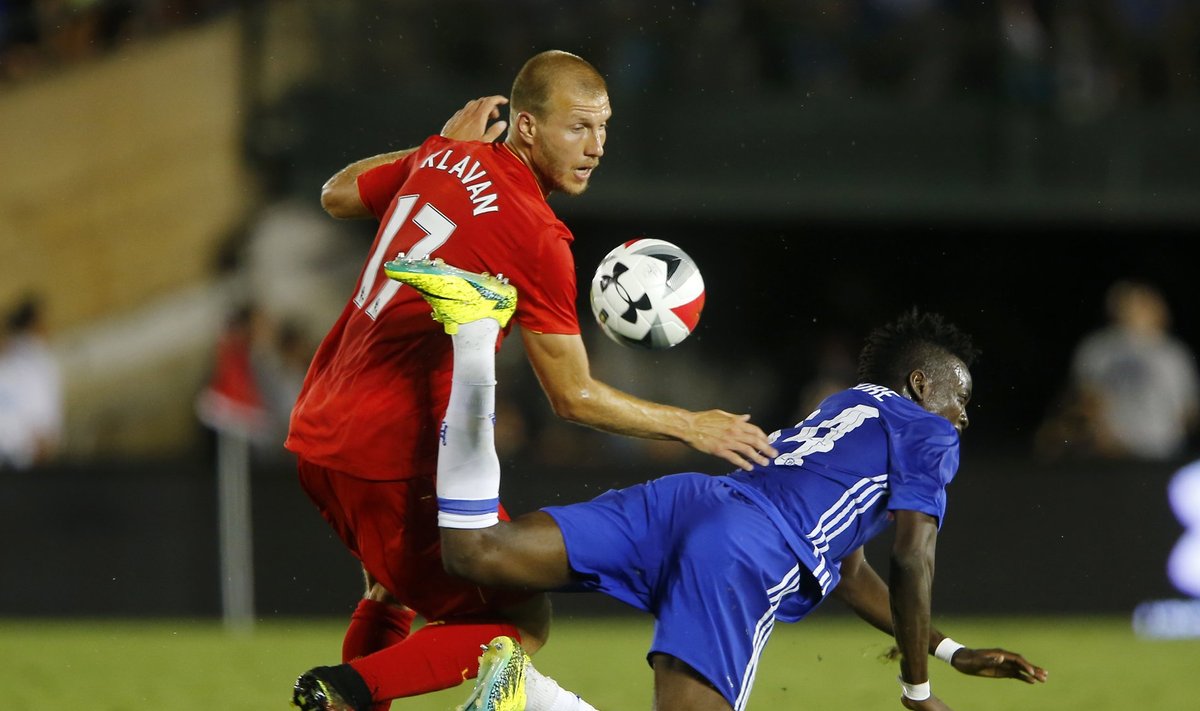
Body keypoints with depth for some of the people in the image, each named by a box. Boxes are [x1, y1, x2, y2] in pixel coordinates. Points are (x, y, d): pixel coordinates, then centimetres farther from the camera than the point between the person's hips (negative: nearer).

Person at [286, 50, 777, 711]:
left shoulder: (440, 159, 4)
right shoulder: (533, 236, -18)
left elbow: (337, 195, 25)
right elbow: (573, 396, -13)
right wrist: (690, 426, -5)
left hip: (317, 434, 9)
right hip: (391, 462, -9)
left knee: (396, 583, 32)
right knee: (522, 623, 1)